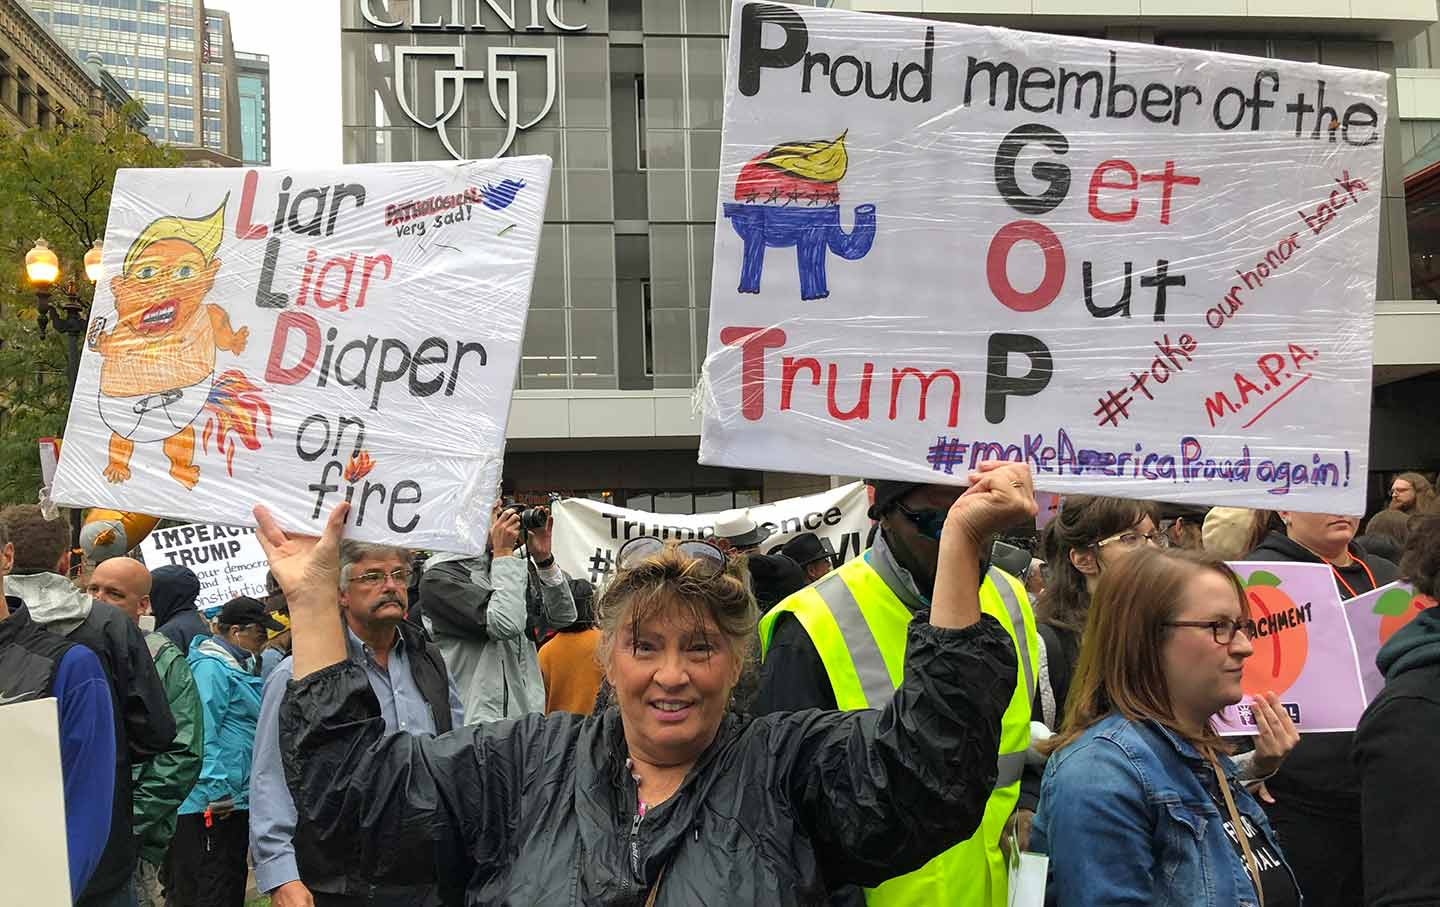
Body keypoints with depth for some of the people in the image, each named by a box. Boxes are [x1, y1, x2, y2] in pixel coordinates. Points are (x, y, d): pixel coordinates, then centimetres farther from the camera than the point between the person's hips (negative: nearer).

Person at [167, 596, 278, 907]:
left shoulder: (241, 666, 16)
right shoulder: (211, 668, -16)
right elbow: (203, 734, -22)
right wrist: (215, 791, -24)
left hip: (238, 799, 10)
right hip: (216, 803, -10)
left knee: (234, 880, 18)